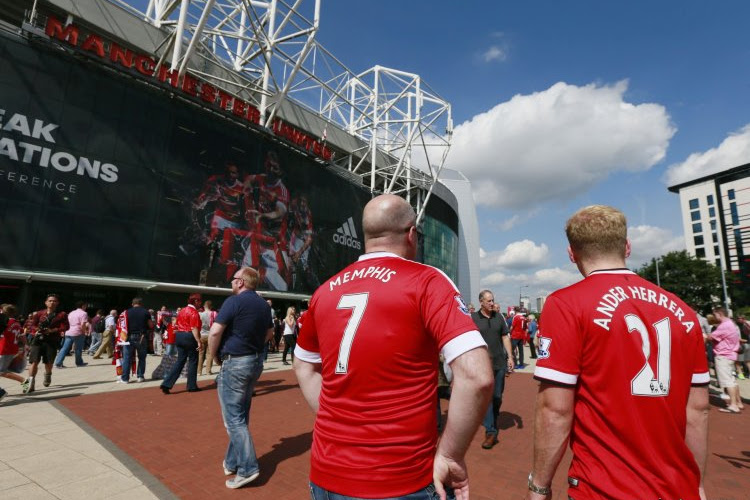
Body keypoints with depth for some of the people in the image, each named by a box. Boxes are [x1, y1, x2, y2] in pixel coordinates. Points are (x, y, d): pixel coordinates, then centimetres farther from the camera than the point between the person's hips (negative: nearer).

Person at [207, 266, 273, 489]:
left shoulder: (234, 301, -15)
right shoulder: (264, 304, 8)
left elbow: (215, 332, -20)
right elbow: (269, 333, 18)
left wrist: (214, 356, -5)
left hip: (234, 363, -8)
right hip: (256, 361, 8)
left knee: (233, 417, 1)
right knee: (241, 415, 17)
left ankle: (248, 468, 3)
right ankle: (232, 462, 28)